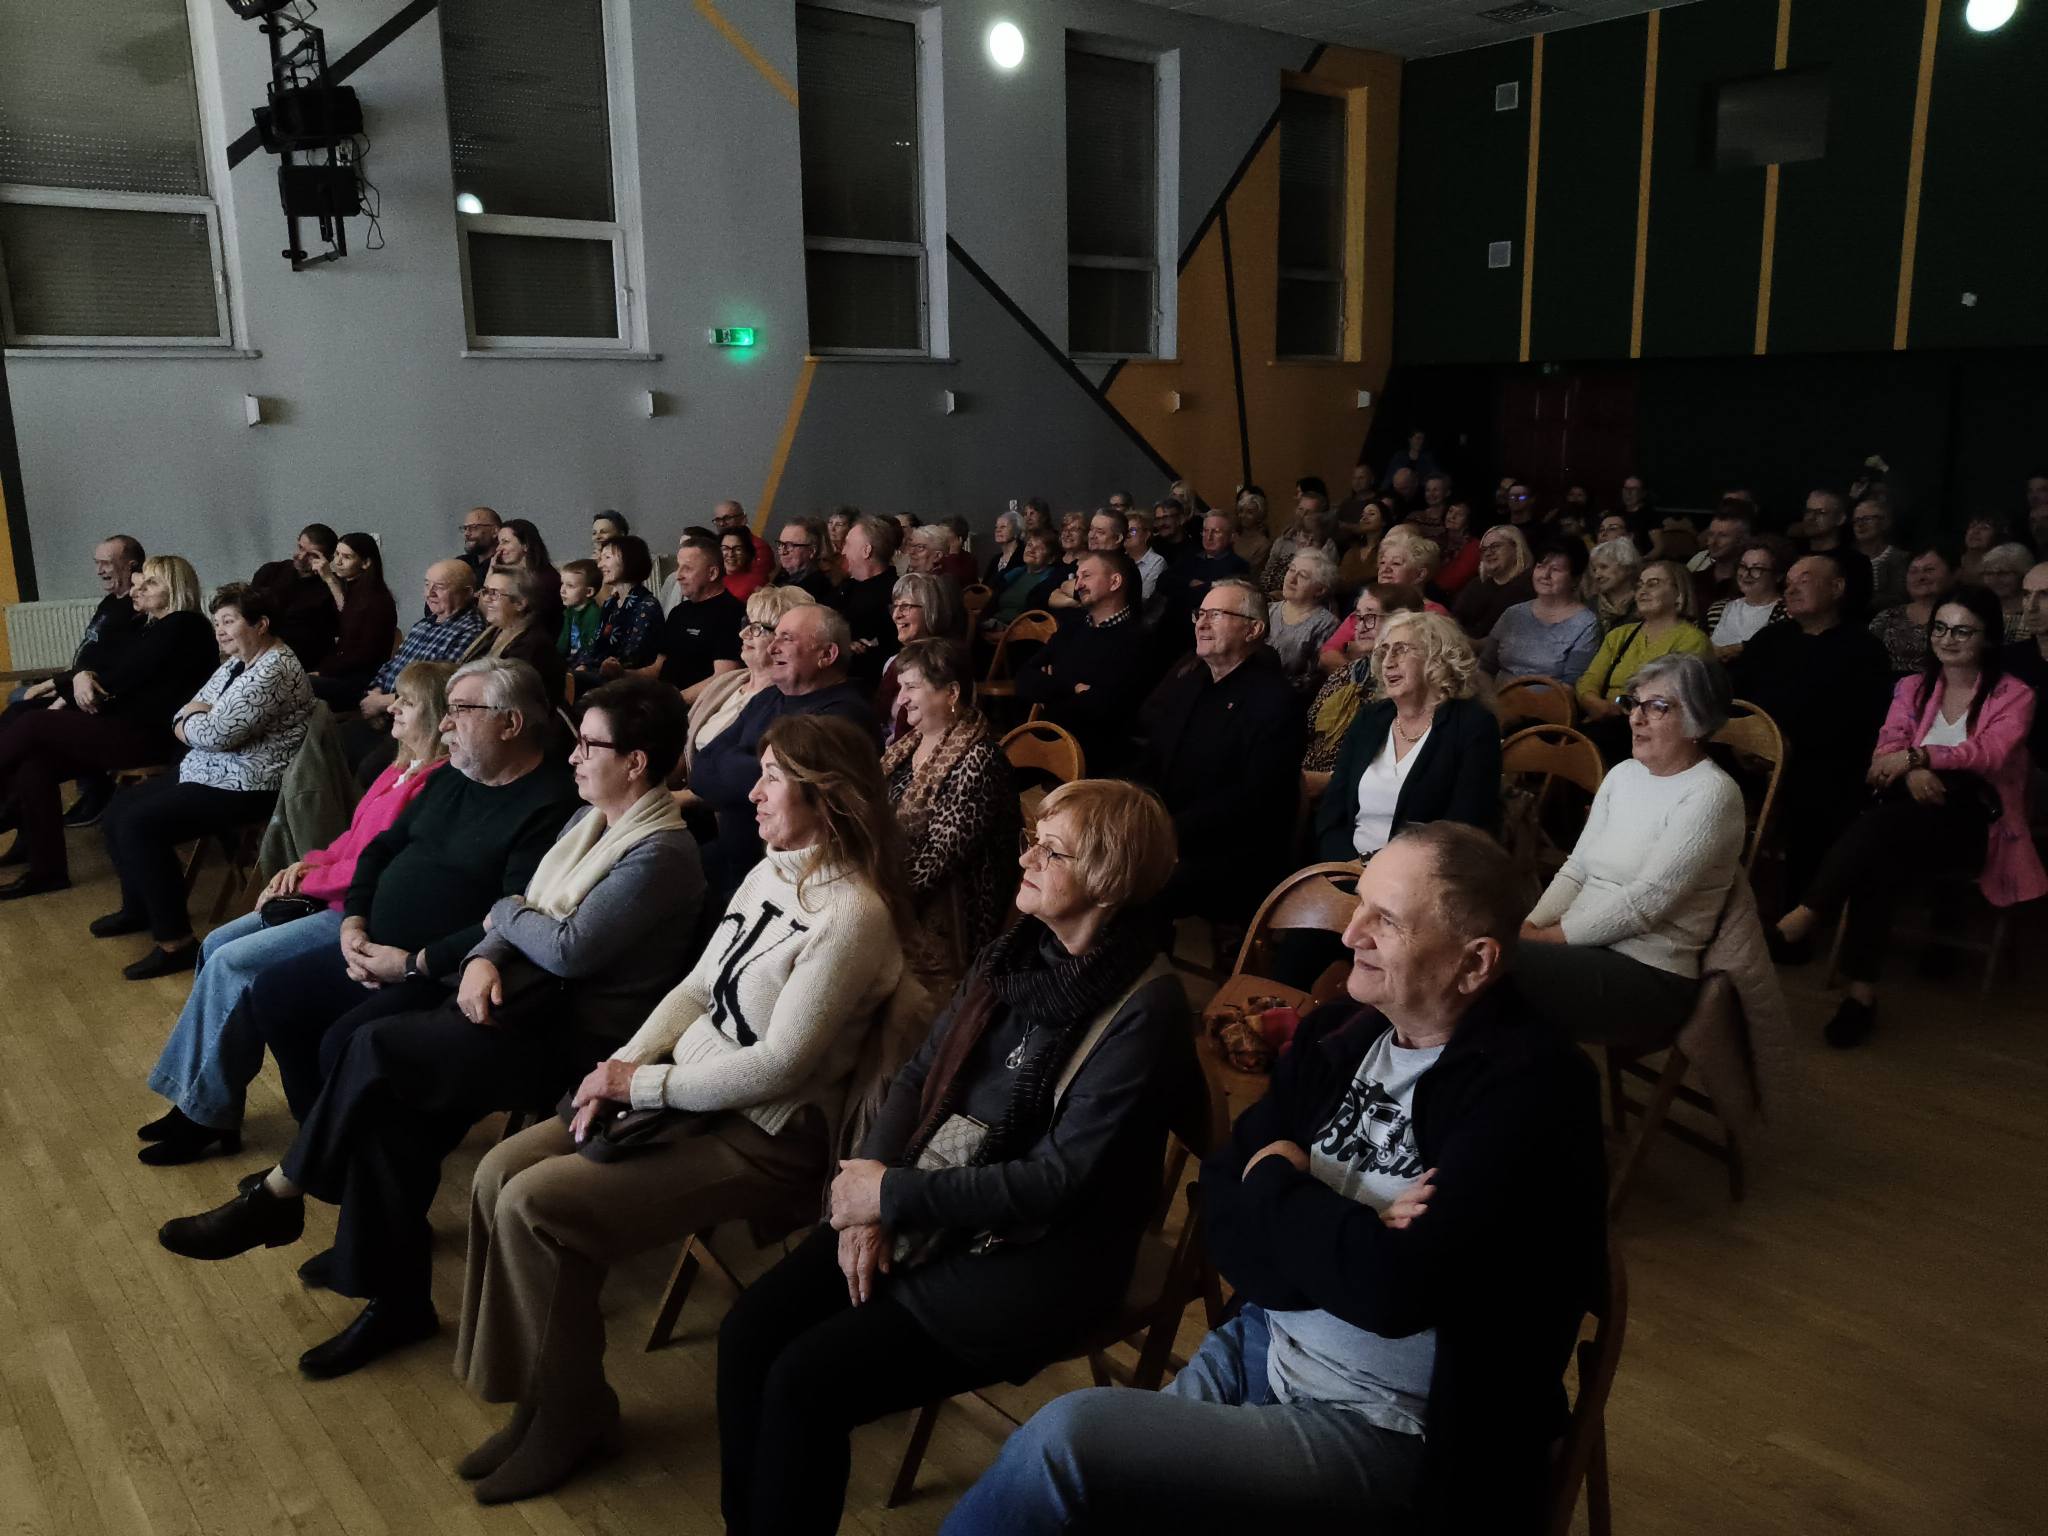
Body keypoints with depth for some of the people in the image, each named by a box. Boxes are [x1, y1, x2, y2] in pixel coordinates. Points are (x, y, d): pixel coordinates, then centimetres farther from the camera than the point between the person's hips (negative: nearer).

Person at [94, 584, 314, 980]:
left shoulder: (273, 670, -21)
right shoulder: (236, 663, 13)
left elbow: (217, 733, -27)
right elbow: (183, 715, 15)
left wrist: (190, 720, -5)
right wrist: (196, 718, -9)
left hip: (245, 789, -11)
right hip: (208, 775, 11)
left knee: (138, 825, -20)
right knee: (119, 810, 14)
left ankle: (176, 942, -15)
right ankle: (139, 906, 32)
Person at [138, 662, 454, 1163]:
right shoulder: (402, 768, 13)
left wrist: (308, 882, -12)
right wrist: (309, 863, 3)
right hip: (335, 896, 11)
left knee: (233, 963, -13)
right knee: (217, 946, 6)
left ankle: (207, 1115, 3)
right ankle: (198, 1099, 11)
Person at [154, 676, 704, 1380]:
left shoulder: (662, 854, -18)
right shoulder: (589, 818, 11)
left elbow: (571, 948, -22)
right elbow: (523, 916, 13)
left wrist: (507, 913, -3)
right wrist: (485, 956, -9)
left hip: (578, 1032, -8)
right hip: (528, 996, 8)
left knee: (376, 1047, -19)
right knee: (390, 1106, -15)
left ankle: (276, 1196, 2)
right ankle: (395, 1299, -4)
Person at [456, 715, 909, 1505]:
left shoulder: (851, 913, -21)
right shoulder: (769, 872, 7)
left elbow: (778, 1065, -23)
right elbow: (696, 990, 11)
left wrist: (643, 1084, -16)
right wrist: (622, 1066, -5)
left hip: (765, 1135, -9)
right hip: (686, 1092, 9)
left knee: (538, 1204, -18)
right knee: (499, 1172, -4)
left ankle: (570, 1415, 4)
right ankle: (533, 1396, 8)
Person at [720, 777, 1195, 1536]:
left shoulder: (1145, 1008, -18)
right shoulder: (1016, 953, 5)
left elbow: (1062, 1179, -20)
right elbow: (919, 1076, 7)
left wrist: (894, 1195, -16)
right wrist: (868, 1197, -9)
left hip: (1035, 1259, -6)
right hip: (933, 1209, 7)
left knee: (806, 1379, -17)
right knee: (749, 1331, -8)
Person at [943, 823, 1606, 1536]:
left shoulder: (1532, 1086, -19)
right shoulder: (1340, 1033, 0)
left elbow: (1397, 1287, -28)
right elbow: (1224, 1217, -1)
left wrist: (1277, 1188, -11)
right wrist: (1350, 1241, -20)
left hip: (1386, 1435, -6)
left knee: (1064, 1440, -19)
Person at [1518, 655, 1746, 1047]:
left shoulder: (1710, 794, -11)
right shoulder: (1623, 773, 13)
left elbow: (1642, 904, -18)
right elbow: (1576, 868, 11)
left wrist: (1549, 937, -16)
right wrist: (1530, 926, -7)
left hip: (1649, 976, -7)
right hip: (1584, 947, 7)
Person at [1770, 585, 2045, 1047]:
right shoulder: (1912, 688, 17)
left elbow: (1989, 752, -14)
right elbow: (1885, 753, 5)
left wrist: (1916, 755, -26)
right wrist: (1910, 773, -19)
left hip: (1976, 824, -3)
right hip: (1912, 822, 3)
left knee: (1881, 824, -37)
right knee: (1878, 858, -35)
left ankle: (1803, 920, -40)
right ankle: (1862, 989, -36)